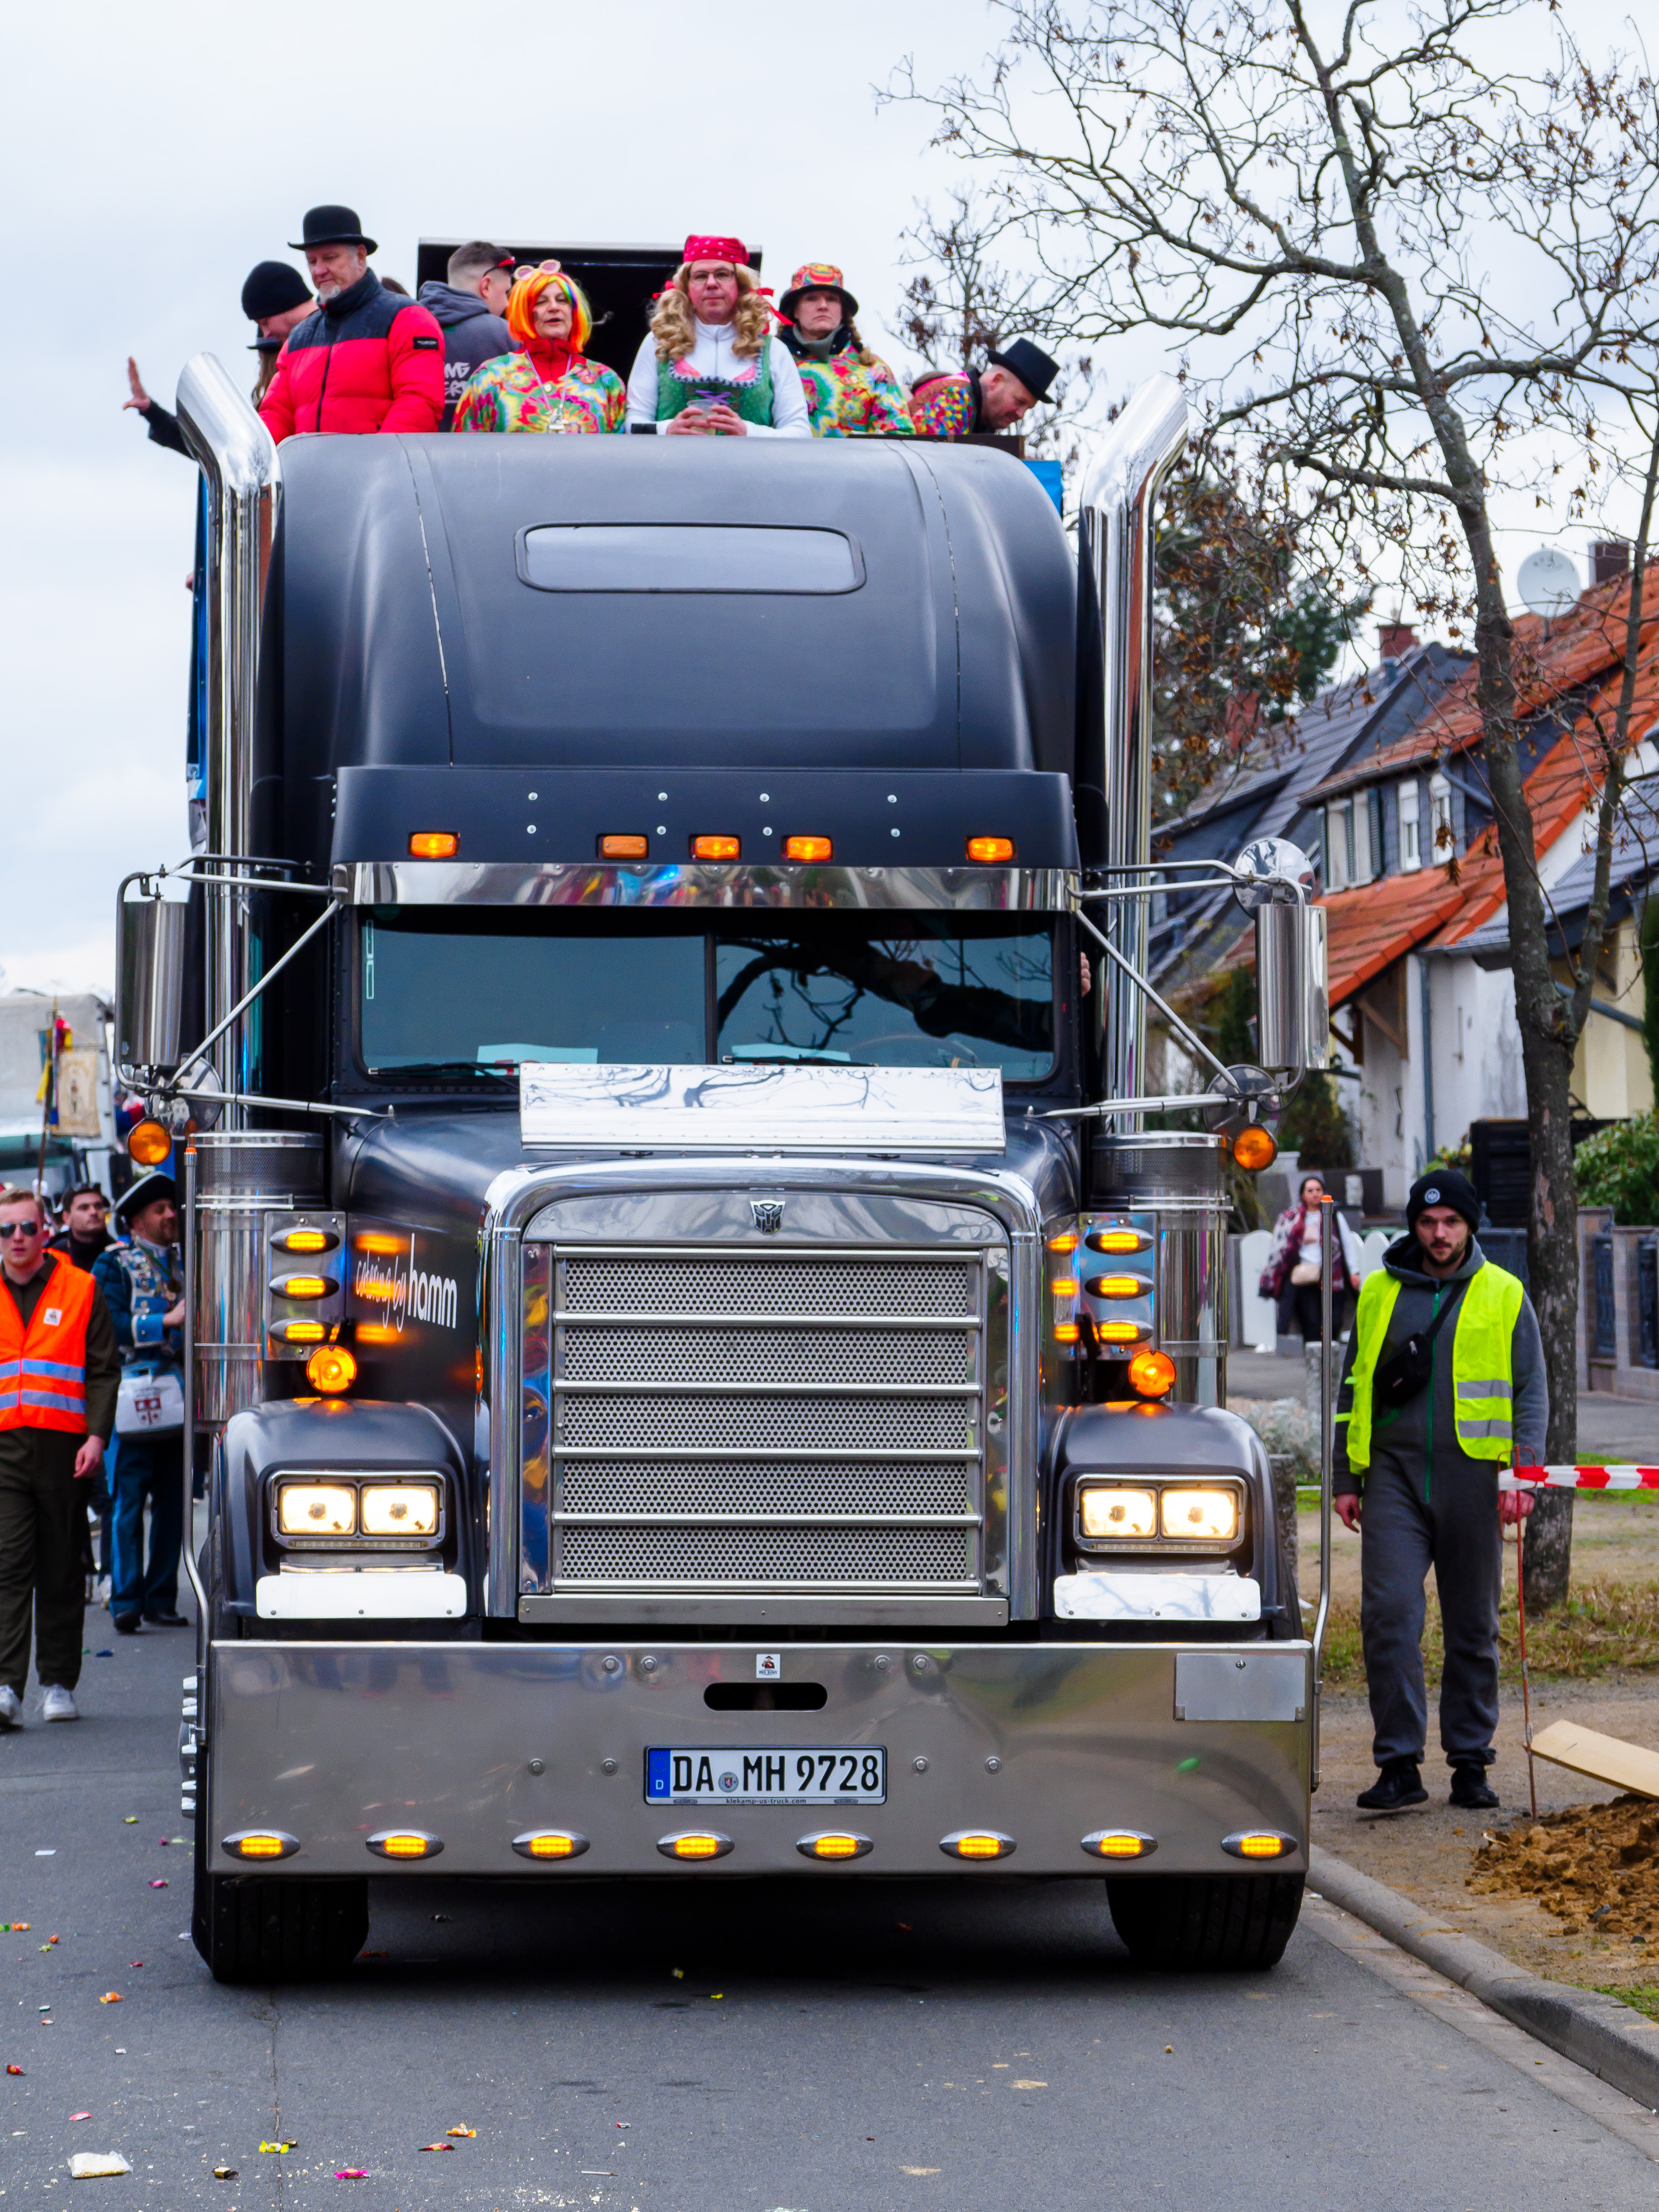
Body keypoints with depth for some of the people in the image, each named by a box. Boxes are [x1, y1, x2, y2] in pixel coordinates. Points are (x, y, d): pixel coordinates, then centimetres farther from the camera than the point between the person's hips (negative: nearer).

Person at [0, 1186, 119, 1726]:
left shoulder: (80, 1291, 5)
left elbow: (105, 1371, 5)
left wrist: (97, 1436, -6)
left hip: (63, 1450, 0)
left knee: (62, 1571, 7)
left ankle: (59, 1684, 16)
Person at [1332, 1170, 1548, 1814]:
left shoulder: (1504, 1296, 5)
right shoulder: (1379, 1294, 9)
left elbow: (1531, 1392, 6)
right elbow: (1353, 1389, 15)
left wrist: (1524, 1475, -6)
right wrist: (1345, 1478, 9)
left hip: (1472, 1478, 0)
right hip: (1395, 1476, 1)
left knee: (1473, 1627, 6)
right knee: (1388, 1614, -10)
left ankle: (1470, 1762, 15)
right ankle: (1399, 1765, -6)